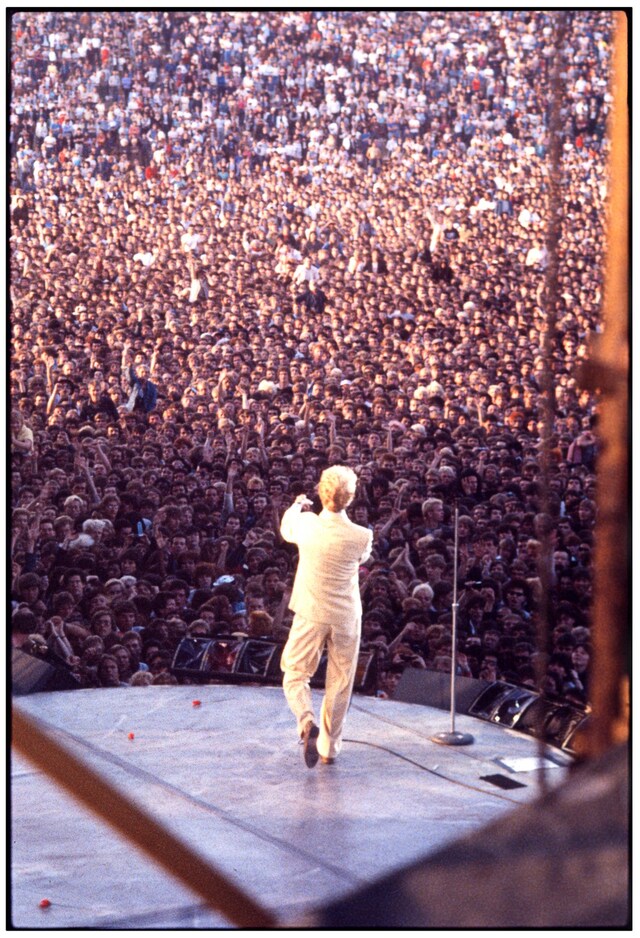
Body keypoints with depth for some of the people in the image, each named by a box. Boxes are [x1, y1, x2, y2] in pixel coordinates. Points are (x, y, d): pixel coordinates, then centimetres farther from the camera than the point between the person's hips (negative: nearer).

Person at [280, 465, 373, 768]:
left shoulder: (307, 524, -15)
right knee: (339, 682, 13)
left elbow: (286, 529, 9)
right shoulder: (362, 536, -17)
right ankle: (329, 746, 21)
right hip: (347, 617, 0)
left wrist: (297, 506, 30)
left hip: (311, 614, 0)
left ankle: (307, 722, -17)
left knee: (295, 675, 10)